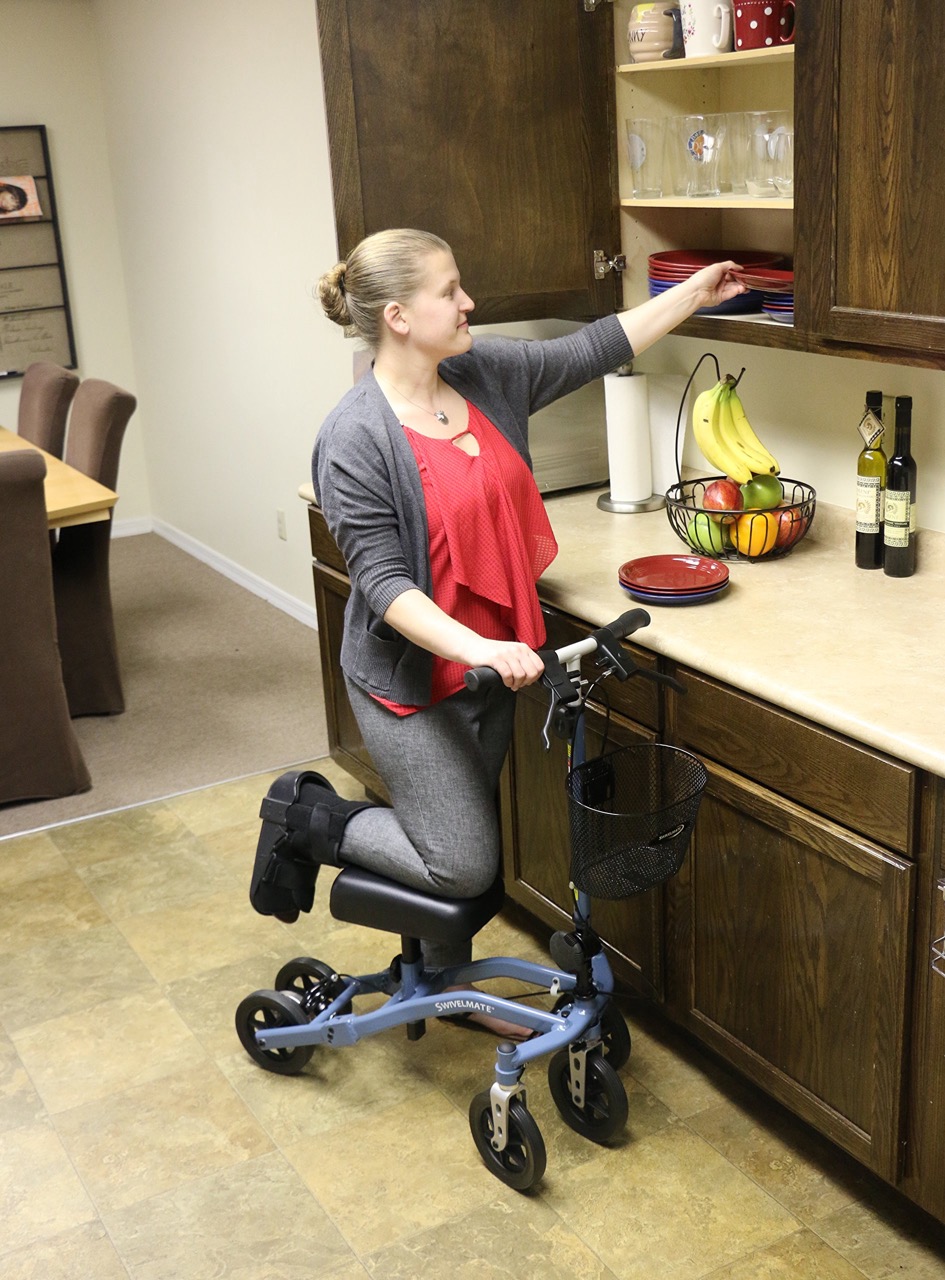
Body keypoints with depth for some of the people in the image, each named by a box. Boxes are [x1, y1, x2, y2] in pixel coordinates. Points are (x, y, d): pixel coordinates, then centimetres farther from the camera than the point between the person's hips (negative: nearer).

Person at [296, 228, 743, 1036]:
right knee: (465, 863, -1)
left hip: (493, 658, 7)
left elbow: (597, 348, 7)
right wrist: (476, 649, -35)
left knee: (467, 841, 19)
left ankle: (449, 980, 40)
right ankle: (328, 823, 21)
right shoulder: (354, 439, -21)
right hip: (413, 679, -7)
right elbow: (384, 584, -23)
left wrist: (696, 293, 7)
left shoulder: (488, 376, -2)